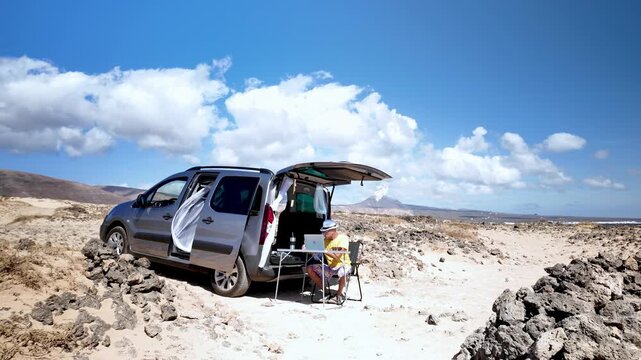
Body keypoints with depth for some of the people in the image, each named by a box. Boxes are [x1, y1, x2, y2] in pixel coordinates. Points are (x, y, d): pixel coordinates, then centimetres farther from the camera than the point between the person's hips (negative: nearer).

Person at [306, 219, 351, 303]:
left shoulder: (343, 238, -13)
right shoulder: (325, 240, 5)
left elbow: (337, 256, -24)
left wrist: (323, 250, -30)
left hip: (343, 265, -6)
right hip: (330, 267, 6)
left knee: (343, 272, -40)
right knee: (310, 269, -11)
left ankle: (339, 293, -10)